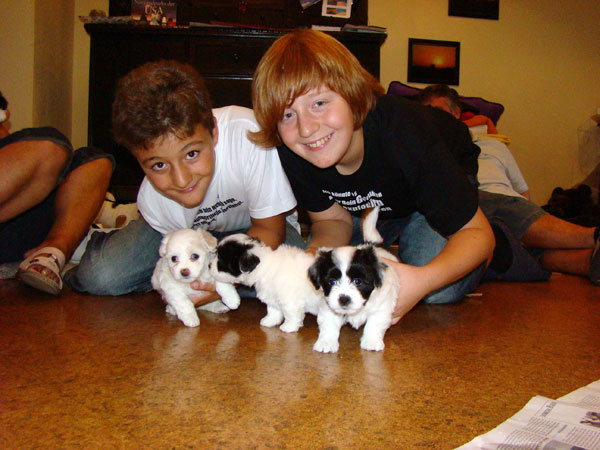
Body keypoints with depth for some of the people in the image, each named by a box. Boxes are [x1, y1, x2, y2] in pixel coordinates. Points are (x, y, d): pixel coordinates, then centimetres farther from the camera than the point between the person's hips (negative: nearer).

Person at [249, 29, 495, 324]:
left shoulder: (403, 136, -40)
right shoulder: (291, 154, -27)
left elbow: (476, 232, -32)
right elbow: (334, 219, -11)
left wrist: (422, 279, -53)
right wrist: (314, 254, -36)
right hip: (363, 204, 5)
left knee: (439, 291, -26)